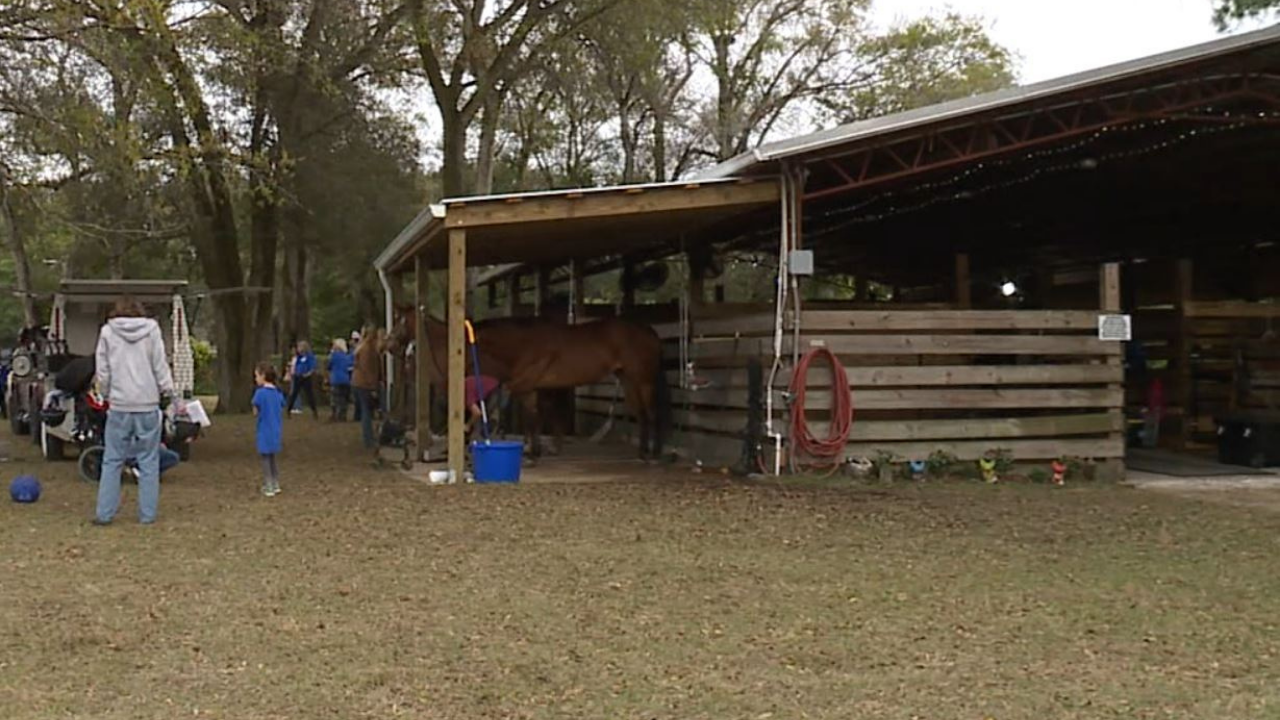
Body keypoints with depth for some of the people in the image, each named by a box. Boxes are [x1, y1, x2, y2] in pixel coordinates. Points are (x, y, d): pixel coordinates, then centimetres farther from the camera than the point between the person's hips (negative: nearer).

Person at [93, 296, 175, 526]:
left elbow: (103, 371, 5)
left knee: (112, 461, 8)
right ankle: (147, 514, 5)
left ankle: (105, 513, 7)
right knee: (148, 461, 5)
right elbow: (160, 366, -1)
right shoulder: (151, 329, 0)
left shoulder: (108, 332, 2)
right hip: (148, 405, 0)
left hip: (119, 405, 0)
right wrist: (168, 391, 7)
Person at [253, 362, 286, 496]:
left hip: (265, 432, -6)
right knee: (272, 458, 18)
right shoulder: (278, 392, 4)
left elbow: (255, 413, -9)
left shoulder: (260, 393, -15)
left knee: (266, 458, 3)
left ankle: (268, 488, 6)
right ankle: (276, 485, 21)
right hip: (276, 431, 6)